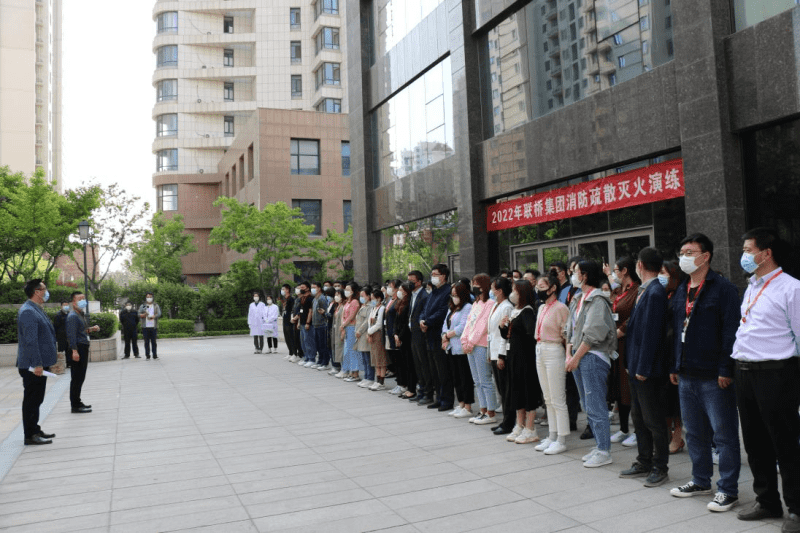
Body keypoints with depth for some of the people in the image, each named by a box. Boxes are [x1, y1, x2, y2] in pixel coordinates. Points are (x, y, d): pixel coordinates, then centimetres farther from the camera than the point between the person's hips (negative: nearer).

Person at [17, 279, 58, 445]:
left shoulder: (36, 309, 14)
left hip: (40, 363, 10)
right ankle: (30, 436, 6)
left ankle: (35, 430, 26)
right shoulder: (28, 311, -18)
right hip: (33, 365, -10)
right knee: (32, 399, -2)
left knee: (36, 399, 16)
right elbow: (30, 340, -23)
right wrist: (37, 364, -25)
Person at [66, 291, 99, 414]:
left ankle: (77, 402, 24)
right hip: (78, 348, -10)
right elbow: (71, 334, -20)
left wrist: (90, 329, 8)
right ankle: (75, 405, 0)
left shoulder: (81, 314, 17)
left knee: (80, 377, 15)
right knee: (77, 377, -5)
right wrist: (74, 351, -25)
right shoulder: (73, 316, -13)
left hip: (83, 347, 10)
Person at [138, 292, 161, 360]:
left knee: (153, 341, 2)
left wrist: (153, 316, -19)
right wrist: (144, 314, -19)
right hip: (145, 327, 0)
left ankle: (155, 355, 7)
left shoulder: (156, 306, 12)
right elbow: (139, 314, 2)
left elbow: (159, 314, -1)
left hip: (153, 326, 0)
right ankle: (147, 356, 5)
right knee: (147, 342, 0)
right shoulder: (142, 306, 12)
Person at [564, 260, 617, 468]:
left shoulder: (597, 299, -12)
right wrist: (569, 355, 6)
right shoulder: (578, 300, 17)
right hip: (578, 357, 9)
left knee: (596, 407, -6)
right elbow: (570, 329, 17)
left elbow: (593, 333, -18)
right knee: (589, 406, 13)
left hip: (593, 357, -9)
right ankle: (599, 446, 22)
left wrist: (576, 357, -14)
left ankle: (604, 452, 2)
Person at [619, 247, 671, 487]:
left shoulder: (655, 293, -19)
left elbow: (651, 333, -21)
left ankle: (660, 467, 16)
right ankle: (644, 463, 30)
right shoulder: (645, 291, 10)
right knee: (639, 417, 18)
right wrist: (633, 366, 15)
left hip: (649, 369, -10)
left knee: (654, 420, 3)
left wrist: (643, 368, -19)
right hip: (637, 367, 10)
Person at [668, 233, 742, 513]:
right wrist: (674, 366, 15)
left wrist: (725, 369, -18)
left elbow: (731, 330, -14)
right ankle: (701, 481, 30)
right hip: (687, 376, 7)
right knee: (695, 432, 16)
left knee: (724, 434, 2)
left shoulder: (724, 289, -8)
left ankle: (728, 489, 13)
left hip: (714, 377, -7)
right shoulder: (680, 292, 14)